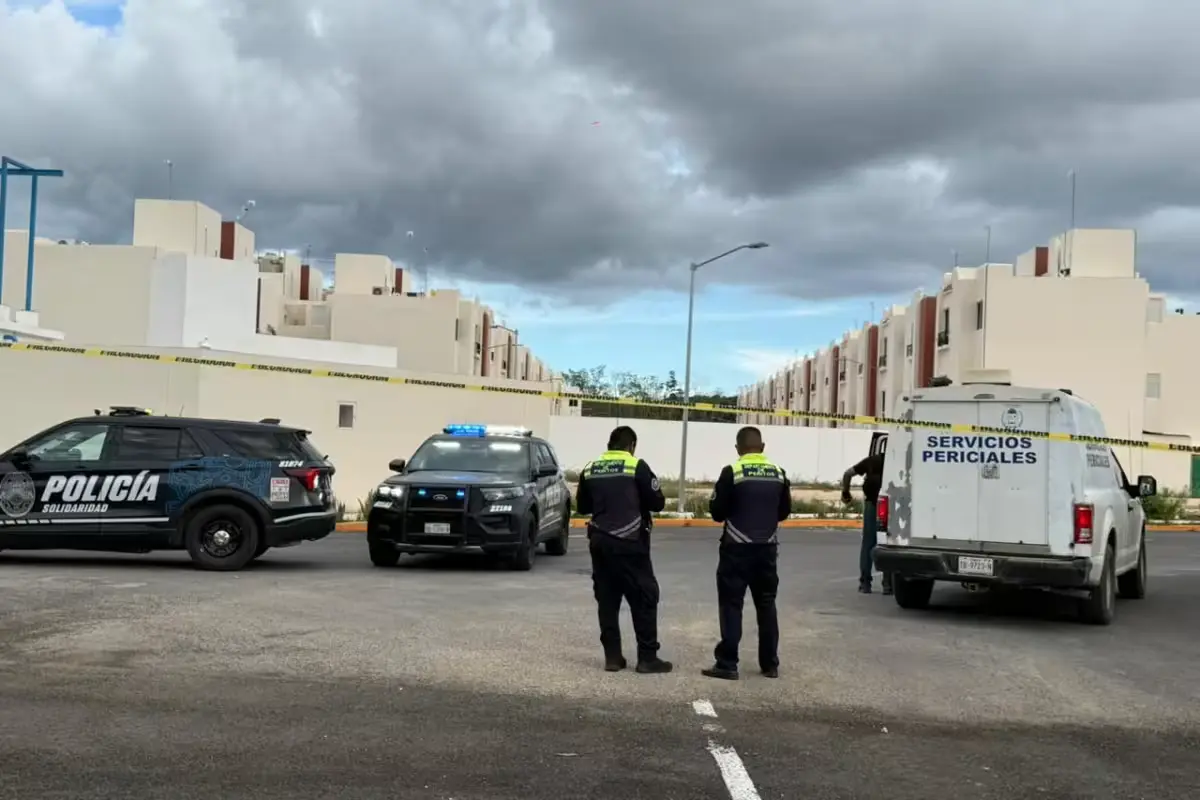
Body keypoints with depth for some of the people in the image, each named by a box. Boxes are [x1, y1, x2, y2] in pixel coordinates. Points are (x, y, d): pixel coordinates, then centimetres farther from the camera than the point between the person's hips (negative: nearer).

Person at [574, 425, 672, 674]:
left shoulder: (590, 469, 8)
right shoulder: (637, 466, -7)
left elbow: (582, 506, 16)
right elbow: (657, 503, -5)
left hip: (599, 541, 5)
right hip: (629, 543, -5)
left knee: (607, 600, 9)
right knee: (644, 598, 2)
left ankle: (612, 656, 8)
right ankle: (647, 657, 1)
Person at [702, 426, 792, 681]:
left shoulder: (732, 472, -11)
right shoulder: (778, 473, 3)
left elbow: (717, 512, -7)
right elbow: (784, 511, 13)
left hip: (737, 548, -4)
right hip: (767, 548, 4)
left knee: (731, 604, 1)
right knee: (766, 604, 14)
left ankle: (727, 664, -2)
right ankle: (770, 664, 18)